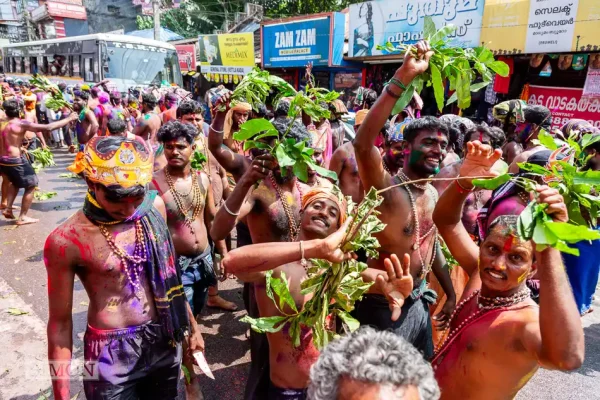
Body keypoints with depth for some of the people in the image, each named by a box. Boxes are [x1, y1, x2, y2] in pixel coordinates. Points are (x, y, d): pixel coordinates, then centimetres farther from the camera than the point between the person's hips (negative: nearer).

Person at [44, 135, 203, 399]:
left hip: (165, 341, 4)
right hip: (112, 355, -4)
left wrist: (190, 324, 15)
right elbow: (60, 322, -9)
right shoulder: (66, 240, -18)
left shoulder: (154, 207, -5)